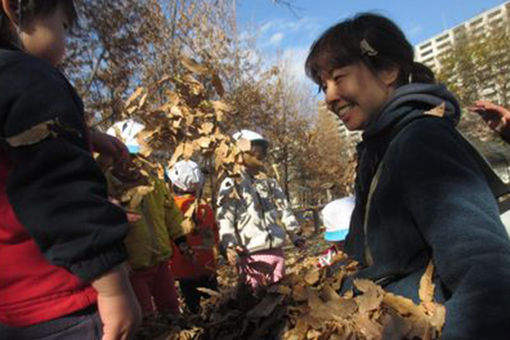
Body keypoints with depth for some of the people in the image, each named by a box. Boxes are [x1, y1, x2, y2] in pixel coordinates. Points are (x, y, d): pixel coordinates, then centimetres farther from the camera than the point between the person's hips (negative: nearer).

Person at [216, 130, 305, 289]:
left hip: (276, 250, 6)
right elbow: (225, 219, -12)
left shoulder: (268, 182, 14)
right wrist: (228, 246, -24)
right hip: (252, 255, -6)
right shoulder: (231, 184, -6)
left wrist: (293, 232, 14)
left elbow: (283, 207, 18)